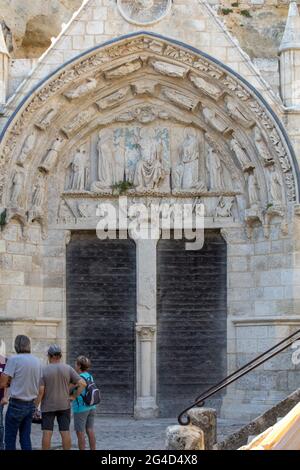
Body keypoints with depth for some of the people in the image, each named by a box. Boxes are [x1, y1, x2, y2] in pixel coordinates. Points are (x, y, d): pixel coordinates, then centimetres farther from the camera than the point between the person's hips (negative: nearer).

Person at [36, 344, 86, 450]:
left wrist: (36, 407, -5)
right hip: (64, 406, 2)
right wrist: (74, 397, 0)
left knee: (47, 433, 0)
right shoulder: (68, 369, -2)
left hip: (48, 407, -2)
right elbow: (82, 384, -9)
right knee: (65, 432, 4)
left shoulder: (44, 370, -8)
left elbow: (40, 391, -13)